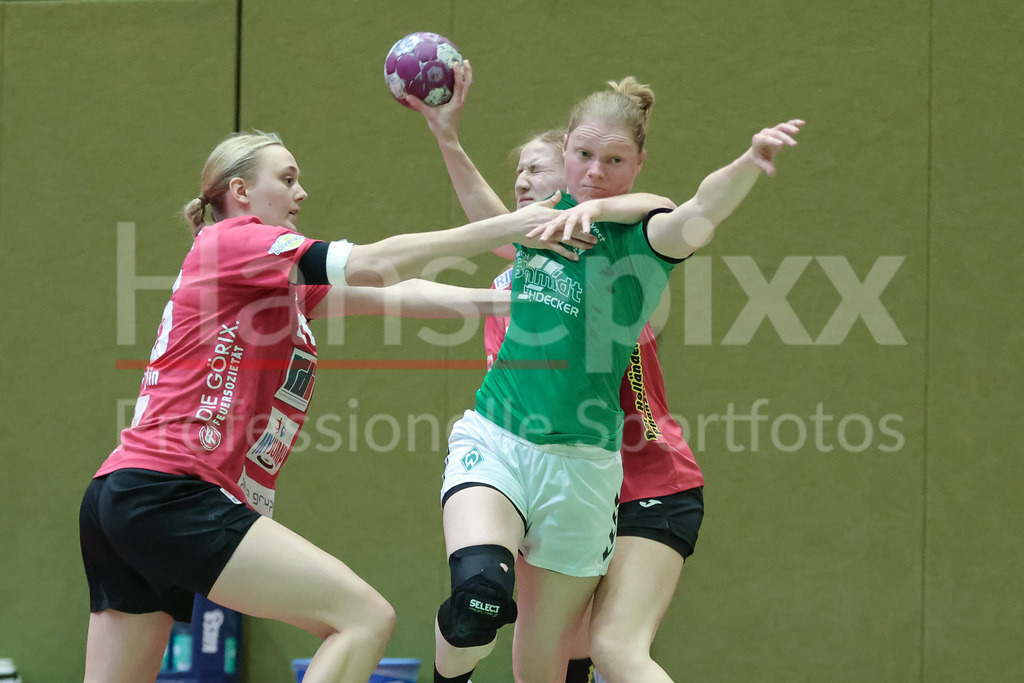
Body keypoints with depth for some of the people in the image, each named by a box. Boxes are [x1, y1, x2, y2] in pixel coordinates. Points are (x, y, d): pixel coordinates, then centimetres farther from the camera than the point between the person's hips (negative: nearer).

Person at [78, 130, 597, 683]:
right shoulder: (232, 239, -2)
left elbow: (385, 295, 18)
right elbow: (371, 266, -10)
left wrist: (508, 299, 11)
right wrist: (502, 228, -8)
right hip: (173, 493, -10)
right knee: (366, 617, -14)